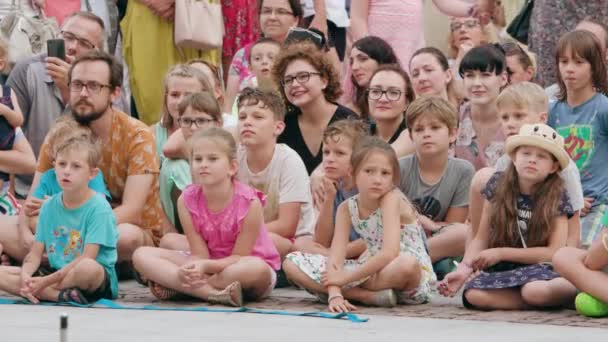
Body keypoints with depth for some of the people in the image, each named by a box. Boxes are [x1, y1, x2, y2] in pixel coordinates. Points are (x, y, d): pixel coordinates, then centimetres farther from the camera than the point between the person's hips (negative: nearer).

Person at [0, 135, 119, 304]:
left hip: (98, 283, -6)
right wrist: (25, 276, -18)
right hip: (55, 273, 6)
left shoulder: (98, 207, -11)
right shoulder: (49, 206, 7)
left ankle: (44, 292, -18)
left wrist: (46, 281, -23)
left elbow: (87, 258, -18)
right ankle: (61, 295, -23)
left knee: (88, 268, -42)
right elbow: (35, 254, 5)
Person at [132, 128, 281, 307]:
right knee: (142, 256, -15)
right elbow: (200, 255, -10)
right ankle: (214, 293, -32)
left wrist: (206, 266, -34)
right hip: (206, 267, 4)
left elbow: (239, 257, -16)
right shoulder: (186, 200, -10)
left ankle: (175, 286, -26)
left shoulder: (249, 203, -21)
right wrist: (191, 270, -34)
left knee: (257, 269, -41)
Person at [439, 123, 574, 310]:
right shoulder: (498, 186, 2)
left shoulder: (556, 197, -5)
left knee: (536, 291, -40)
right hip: (501, 270, 4)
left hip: (539, 269, -4)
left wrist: (501, 253, -9)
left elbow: (554, 252, -8)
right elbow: (481, 239, 5)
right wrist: (464, 269, -12)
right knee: (473, 295, -31)